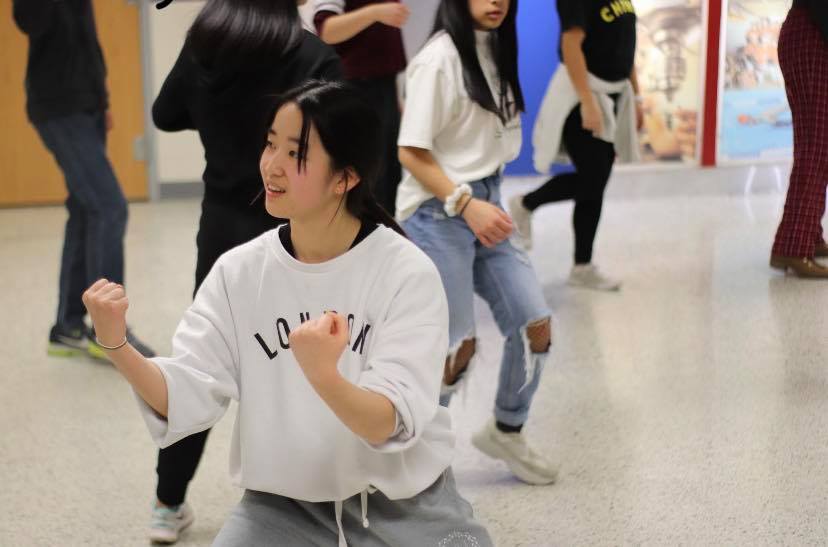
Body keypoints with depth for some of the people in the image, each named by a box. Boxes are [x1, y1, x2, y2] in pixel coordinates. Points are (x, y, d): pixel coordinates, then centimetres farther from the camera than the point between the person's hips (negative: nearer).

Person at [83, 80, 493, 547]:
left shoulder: (408, 273, -16)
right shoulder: (239, 272, -5)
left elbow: (391, 423, -24)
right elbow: (187, 399, -10)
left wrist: (324, 376, -43)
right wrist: (117, 345, -27)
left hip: (403, 505, -2)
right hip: (284, 504, 2)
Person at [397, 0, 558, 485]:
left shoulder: (494, 49, 9)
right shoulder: (439, 58, -15)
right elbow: (411, 153, -18)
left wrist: (487, 204, 11)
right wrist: (465, 204, -23)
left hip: (486, 205, 8)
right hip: (439, 214, -7)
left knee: (536, 325, 5)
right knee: (458, 346, -4)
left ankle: (507, 432, 26)